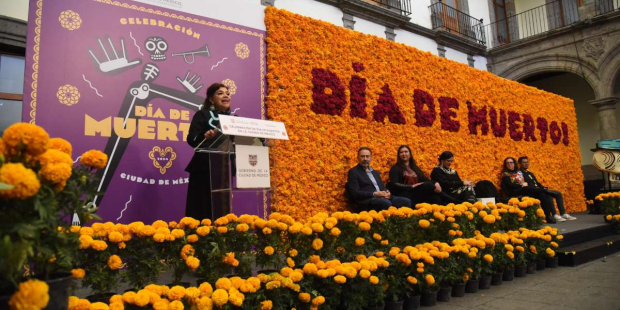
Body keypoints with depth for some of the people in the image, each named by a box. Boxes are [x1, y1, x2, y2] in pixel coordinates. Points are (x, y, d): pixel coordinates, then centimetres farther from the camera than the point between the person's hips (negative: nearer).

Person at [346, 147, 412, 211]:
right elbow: (355, 193, -8)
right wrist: (374, 194, -16)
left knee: (406, 201, -12)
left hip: (383, 198, 7)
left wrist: (387, 193, -2)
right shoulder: (353, 172, 2)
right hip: (367, 200, -7)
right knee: (386, 203, -35)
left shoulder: (375, 172, 26)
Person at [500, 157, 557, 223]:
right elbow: (510, 185, -6)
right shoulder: (505, 174, 7)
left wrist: (525, 184, -2)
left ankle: (548, 216, -30)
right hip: (515, 193, -6)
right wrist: (522, 185, -9)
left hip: (525, 190, 6)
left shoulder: (519, 172, 26)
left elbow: (525, 182, 22)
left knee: (542, 194, -24)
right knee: (541, 190, -25)